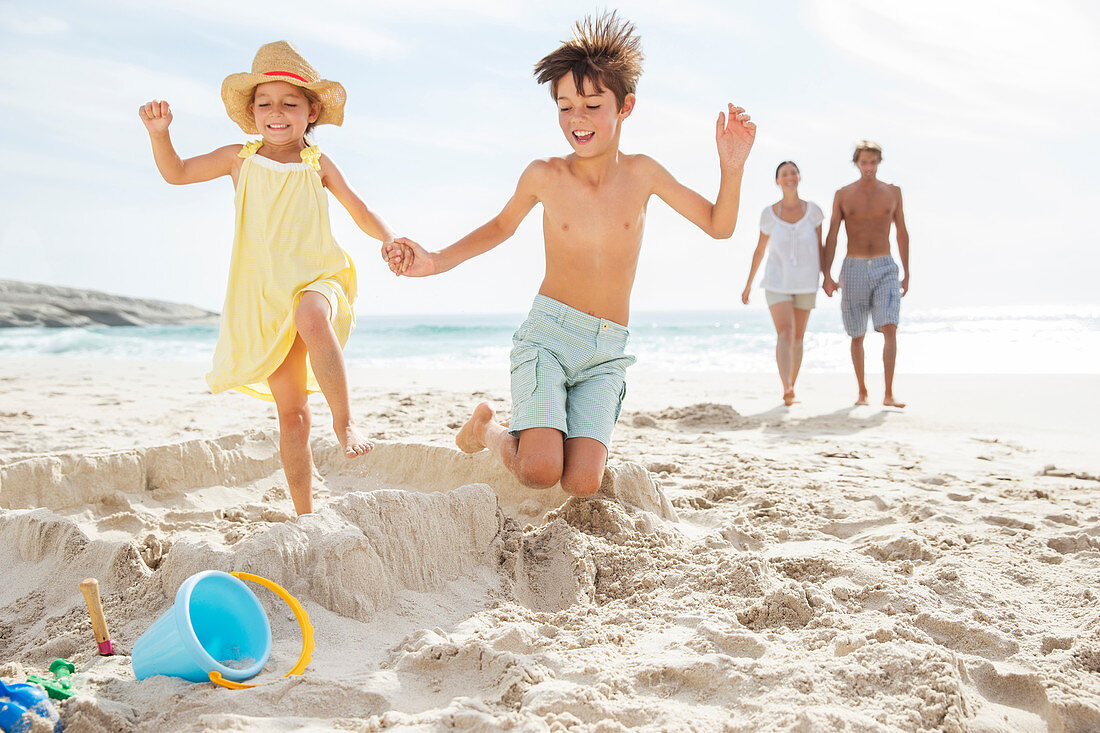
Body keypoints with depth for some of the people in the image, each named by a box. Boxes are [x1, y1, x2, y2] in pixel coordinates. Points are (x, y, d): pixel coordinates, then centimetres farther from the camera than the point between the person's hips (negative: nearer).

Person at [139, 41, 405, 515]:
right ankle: (304, 514, 13)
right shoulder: (240, 159, 7)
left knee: (312, 318, -42)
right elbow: (175, 173, 15)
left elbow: (362, 213, 12)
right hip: (263, 296, 1)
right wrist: (159, 132, -3)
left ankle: (345, 421, -29)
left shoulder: (317, 165, 6)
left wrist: (388, 240, -8)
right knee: (291, 414, 1)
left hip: (315, 279, -1)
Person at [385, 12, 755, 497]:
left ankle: (528, 433, 18)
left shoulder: (641, 173, 0)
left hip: (606, 353, 2)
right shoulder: (544, 176, -2)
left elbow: (718, 226, 9)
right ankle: (486, 428, 13)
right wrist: (435, 262, 5)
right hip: (548, 333, -2)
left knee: (582, 484, -15)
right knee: (540, 473, -22)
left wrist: (731, 167, -8)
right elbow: (502, 226, 18)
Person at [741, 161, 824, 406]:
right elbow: (759, 250, 8)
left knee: (798, 337, 8)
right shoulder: (769, 213, -1)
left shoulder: (812, 211, 1)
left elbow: (819, 247, 6)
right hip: (777, 282, -2)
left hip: (806, 284, 2)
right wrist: (749, 283, 11)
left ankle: (790, 388, 19)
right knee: (785, 333, -19)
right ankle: (787, 388, -32)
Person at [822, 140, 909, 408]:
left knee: (889, 329, -18)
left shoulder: (893, 192, 6)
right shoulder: (842, 195, 3)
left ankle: (889, 395, -19)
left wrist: (906, 274, 11)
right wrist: (827, 275, -9)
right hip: (854, 270, 0)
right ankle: (862, 391, 23)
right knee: (857, 336, 7)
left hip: (885, 269, 0)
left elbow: (902, 233, 12)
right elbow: (831, 237, 1)